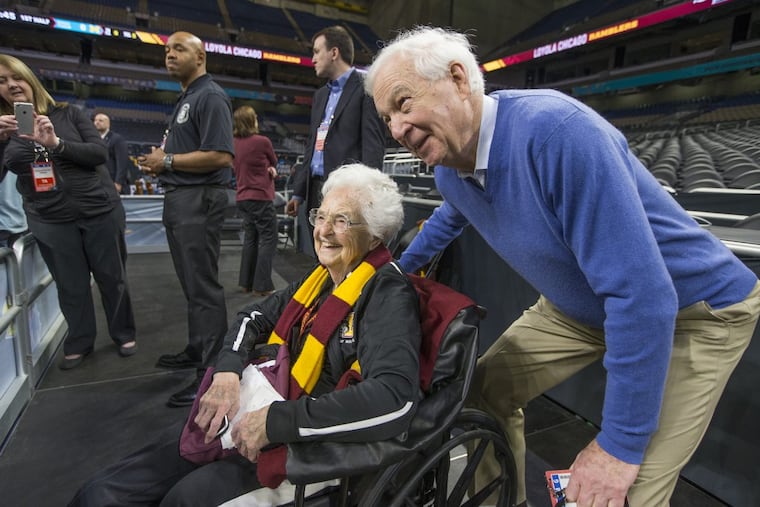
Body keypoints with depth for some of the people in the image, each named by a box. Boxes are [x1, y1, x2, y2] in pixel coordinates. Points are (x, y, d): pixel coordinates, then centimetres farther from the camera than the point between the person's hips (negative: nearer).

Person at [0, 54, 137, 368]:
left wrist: (57, 143, -21)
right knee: (70, 285, 8)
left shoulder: (68, 114, 3)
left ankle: (124, 335, 23)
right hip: (50, 221, 2)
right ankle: (79, 343, 25)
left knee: (111, 277, 6)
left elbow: (100, 153, -7)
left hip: (99, 210, -1)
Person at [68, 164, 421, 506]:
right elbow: (253, 317, 14)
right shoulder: (323, 277, 7)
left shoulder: (388, 295, -17)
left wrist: (277, 421, -29)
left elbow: (395, 399, -32)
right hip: (255, 413, 6)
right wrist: (227, 372, -6)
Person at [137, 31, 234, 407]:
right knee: (191, 284, 16)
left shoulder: (210, 97, -9)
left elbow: (219, 155, -21)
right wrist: (159, 162, 9)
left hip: (199, 199, -10)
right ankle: (197, 351, 31)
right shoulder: (185, 99, 22)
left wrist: (168, 160, -12)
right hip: (179, 197, 10)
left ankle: (211, 373, 2)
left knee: (203, 287, -7)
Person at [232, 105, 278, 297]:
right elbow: (274, 161, 4)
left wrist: (267, 168, 4)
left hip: (243, 197, 7)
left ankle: (246, 282, 21)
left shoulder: (235, 143, 5)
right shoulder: (262, 141, -13)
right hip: (260, 197, -7)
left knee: (251, 239, 16)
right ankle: (262, 286, -3)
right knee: (268, 240, -1)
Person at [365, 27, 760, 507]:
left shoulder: (555, 131, -33)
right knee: (487, 391, 4)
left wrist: (621, 445, -23)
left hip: (694, 308, -6)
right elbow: (450, 217, 19)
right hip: (578, 307, 7)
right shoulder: (449, 167, -7)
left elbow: (642, 296, -33)